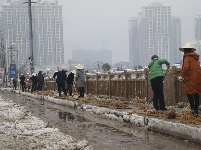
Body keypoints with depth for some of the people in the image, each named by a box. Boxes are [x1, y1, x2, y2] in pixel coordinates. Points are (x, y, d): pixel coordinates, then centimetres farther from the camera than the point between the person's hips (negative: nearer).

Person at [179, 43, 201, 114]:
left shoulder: (187, 57, -8)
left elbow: (186, 67, -19)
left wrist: (182, 75, -3)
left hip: (192, 78, -8)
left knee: (189, 93, -4)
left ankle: (193, 109, -12)